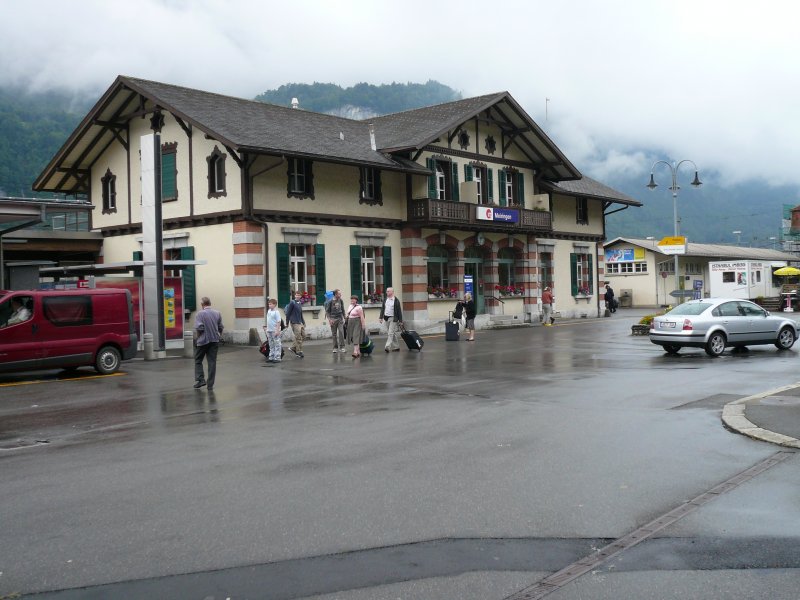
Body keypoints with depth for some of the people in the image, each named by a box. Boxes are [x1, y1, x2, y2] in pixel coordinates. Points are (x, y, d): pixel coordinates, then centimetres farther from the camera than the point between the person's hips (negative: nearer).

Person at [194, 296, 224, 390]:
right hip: (214, 340, 4)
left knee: (198, 361, 13)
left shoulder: (200, 313, -11)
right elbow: (220, 328, 8)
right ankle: (210, 384, 5)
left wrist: (198, 335, 0)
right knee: (212, 362, 5)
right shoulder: (217, 313, 4)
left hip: (203, 340, -4)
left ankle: (200, 379, 2)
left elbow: (199, 328, -19)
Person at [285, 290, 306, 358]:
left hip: (300, 323, 8)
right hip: (295, 323, -8)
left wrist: (303, 322, 18)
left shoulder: (300, 304, 14)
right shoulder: (292, 303, -8)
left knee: (302, 335, 7)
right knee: (298, 338, -6)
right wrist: (287, 323, -7)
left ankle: (293, 347, 19)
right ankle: (299, 352, 2)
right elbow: (288, 313, -8)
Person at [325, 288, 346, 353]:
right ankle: (335, 348, 12)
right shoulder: (330, 301, -7)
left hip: (340, 318, 2)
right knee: (334, 334, 4)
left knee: (341, 332, -9)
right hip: (333, 319, -2)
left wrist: (344, 317, 11)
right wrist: (329, 319, -12)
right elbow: (327, 311, -4)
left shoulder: (341, 300, 3)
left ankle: (342, 347, -5)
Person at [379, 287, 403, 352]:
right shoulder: (385, 300, 9)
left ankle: (387, 347, -17)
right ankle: (396, 347, 20)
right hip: (386, 318, 6)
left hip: (393, 318, -6)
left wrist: (400, 321, -7)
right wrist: (381, 317, 2)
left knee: (390, 333, -12)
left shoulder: (396, 300, -7)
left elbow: (399, 311, -6)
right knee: (393, 334, 12)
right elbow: (382, 309, 12)